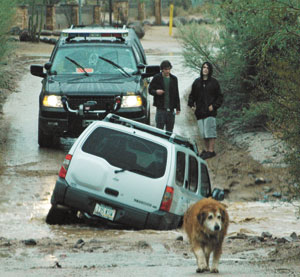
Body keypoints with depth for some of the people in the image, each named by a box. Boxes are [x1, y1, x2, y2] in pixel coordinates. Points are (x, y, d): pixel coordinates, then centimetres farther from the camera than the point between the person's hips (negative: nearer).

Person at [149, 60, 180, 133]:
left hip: (171, 109, 3)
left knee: (170, 129, 7)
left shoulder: (174, 79, 10)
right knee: (160, 129, -6)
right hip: (161, 108, -3)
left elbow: (176, 94, 15)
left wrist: (178, 107, 12)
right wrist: (156, 92, -20)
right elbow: (150, 90, 3)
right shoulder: (157, 78, -1)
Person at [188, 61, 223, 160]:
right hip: (200, 111, 4)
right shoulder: (197, 82, 10)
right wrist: (191, 104, -2)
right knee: (203, 132, 9)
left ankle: (211, 150, -3)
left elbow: (219, 96, 2)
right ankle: (206, 149, 19)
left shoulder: (214, 82, 0)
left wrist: (214, 106, -11)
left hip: (210, 111, -4)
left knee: (210, 131, -7)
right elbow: (192, 95, 16)